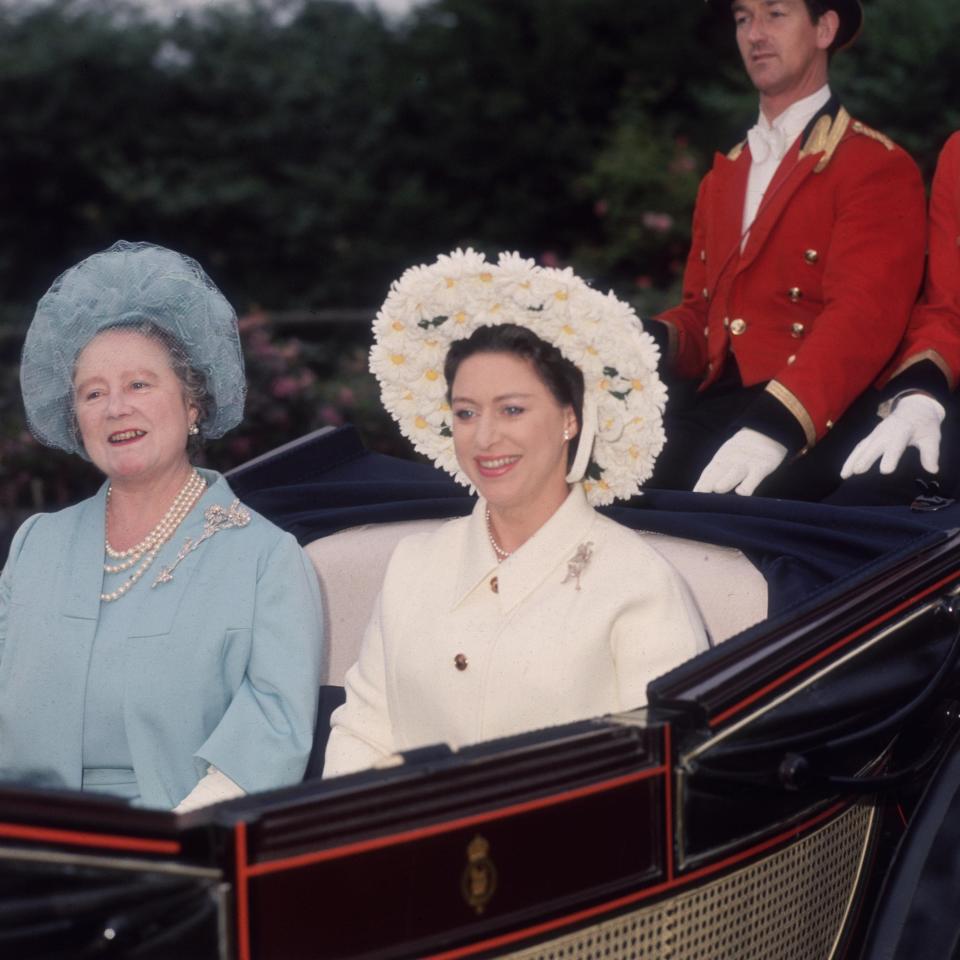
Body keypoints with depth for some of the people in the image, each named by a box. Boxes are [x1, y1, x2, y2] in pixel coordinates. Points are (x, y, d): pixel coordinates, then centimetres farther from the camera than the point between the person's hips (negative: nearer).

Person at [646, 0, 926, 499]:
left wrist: (774, 425, -31)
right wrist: (653, 342, 0)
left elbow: (862, 318, -15)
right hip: (716, 408, 6)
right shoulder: (721, 177, 25)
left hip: (818, 426, -6)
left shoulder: (877, 167, -1)